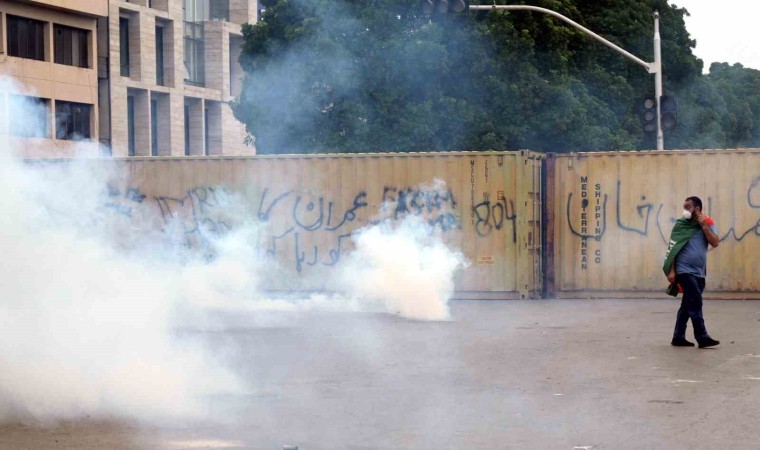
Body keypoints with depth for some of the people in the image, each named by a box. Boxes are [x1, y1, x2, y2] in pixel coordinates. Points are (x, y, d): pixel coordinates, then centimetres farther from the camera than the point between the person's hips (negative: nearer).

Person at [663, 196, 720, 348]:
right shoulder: (681, 225, -1)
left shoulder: (708, 224, 7)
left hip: (699, 272, 4)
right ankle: (702, 337, -9)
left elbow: (715, 243, -8)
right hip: (684, 270, -4)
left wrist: (704, 226, -12)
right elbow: (673, 249, -2)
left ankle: (678, 337, 16)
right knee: (695, 303, -11)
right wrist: (671, 270, -8)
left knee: (687, 306, 9)